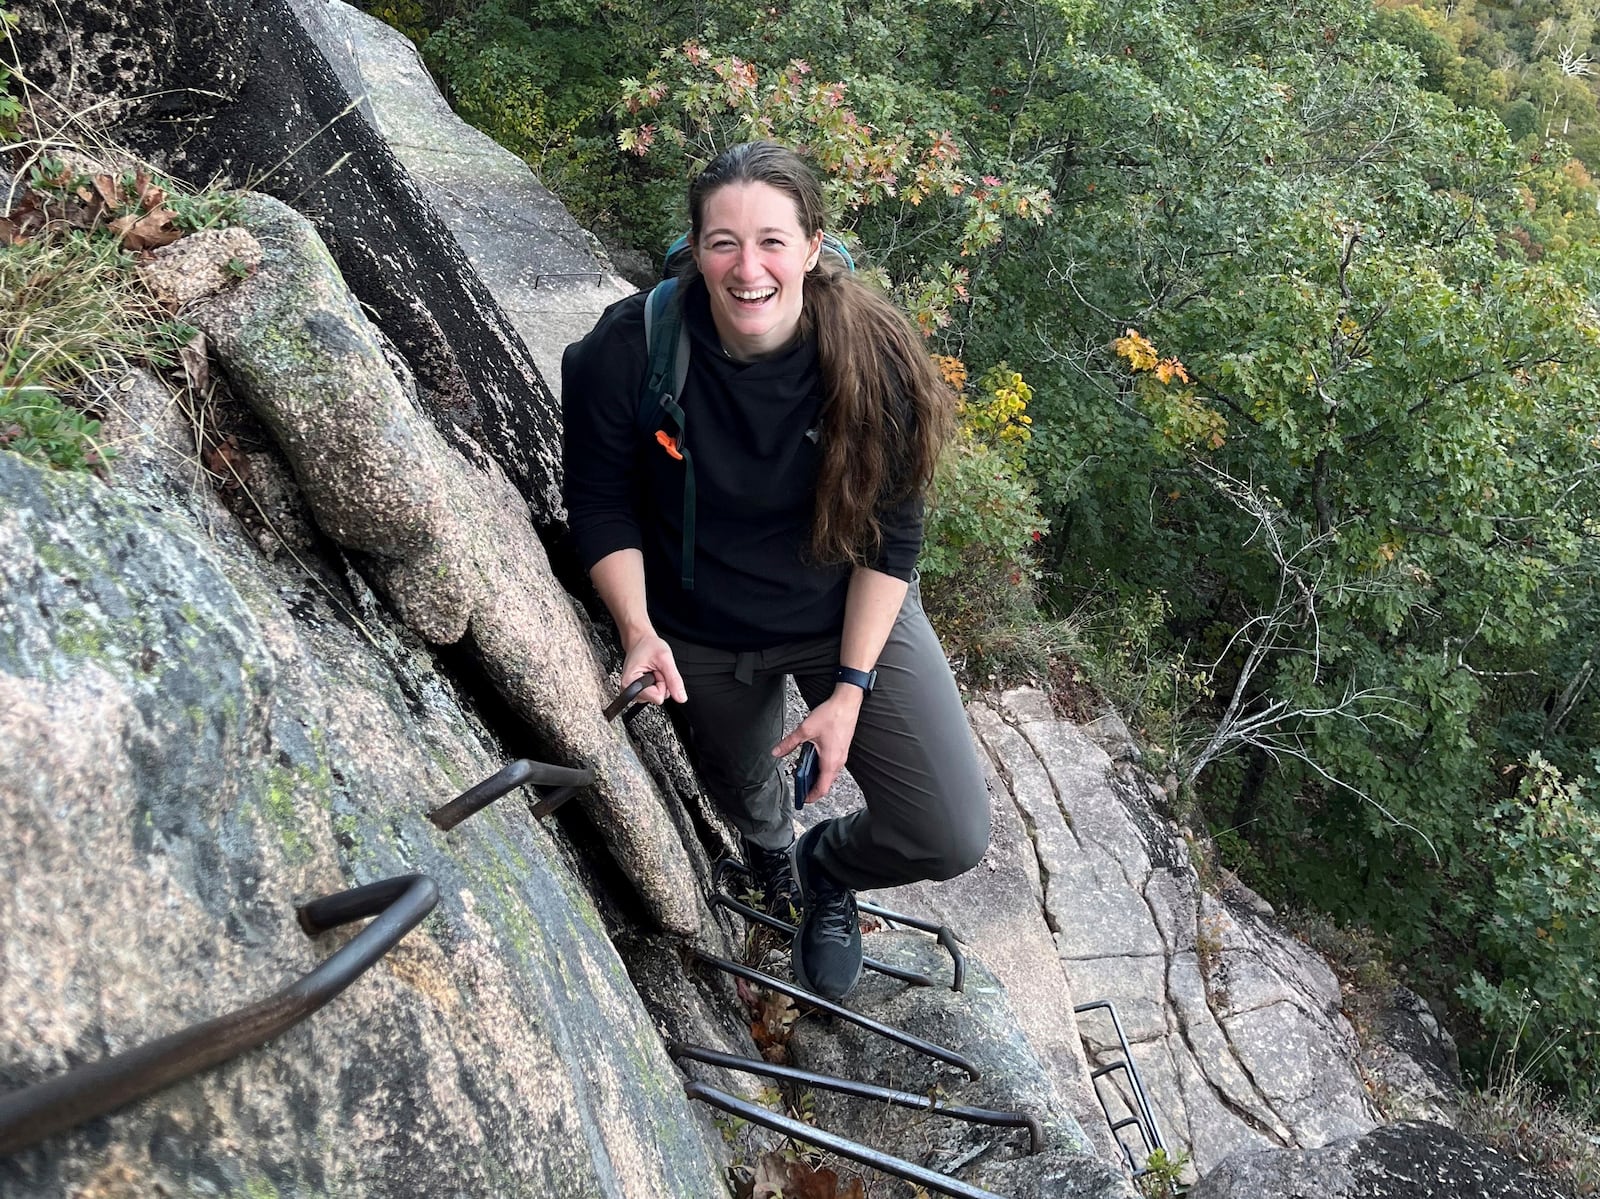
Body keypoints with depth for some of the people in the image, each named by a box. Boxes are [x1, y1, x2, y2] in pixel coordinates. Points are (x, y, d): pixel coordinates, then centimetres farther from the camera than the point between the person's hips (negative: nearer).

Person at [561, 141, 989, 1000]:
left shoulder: (873, 357, -24)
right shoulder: (628, 350, -25)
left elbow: (890, 535, -15)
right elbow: (601, 503, -11)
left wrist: (852, 687, -18)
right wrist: (639, 630, -24)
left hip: (852, 614, 0)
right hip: (700, 631, 1)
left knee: (952, 840, -9)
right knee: (738, 790, 28)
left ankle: (826, 870, 27)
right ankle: (771, 850, 69)